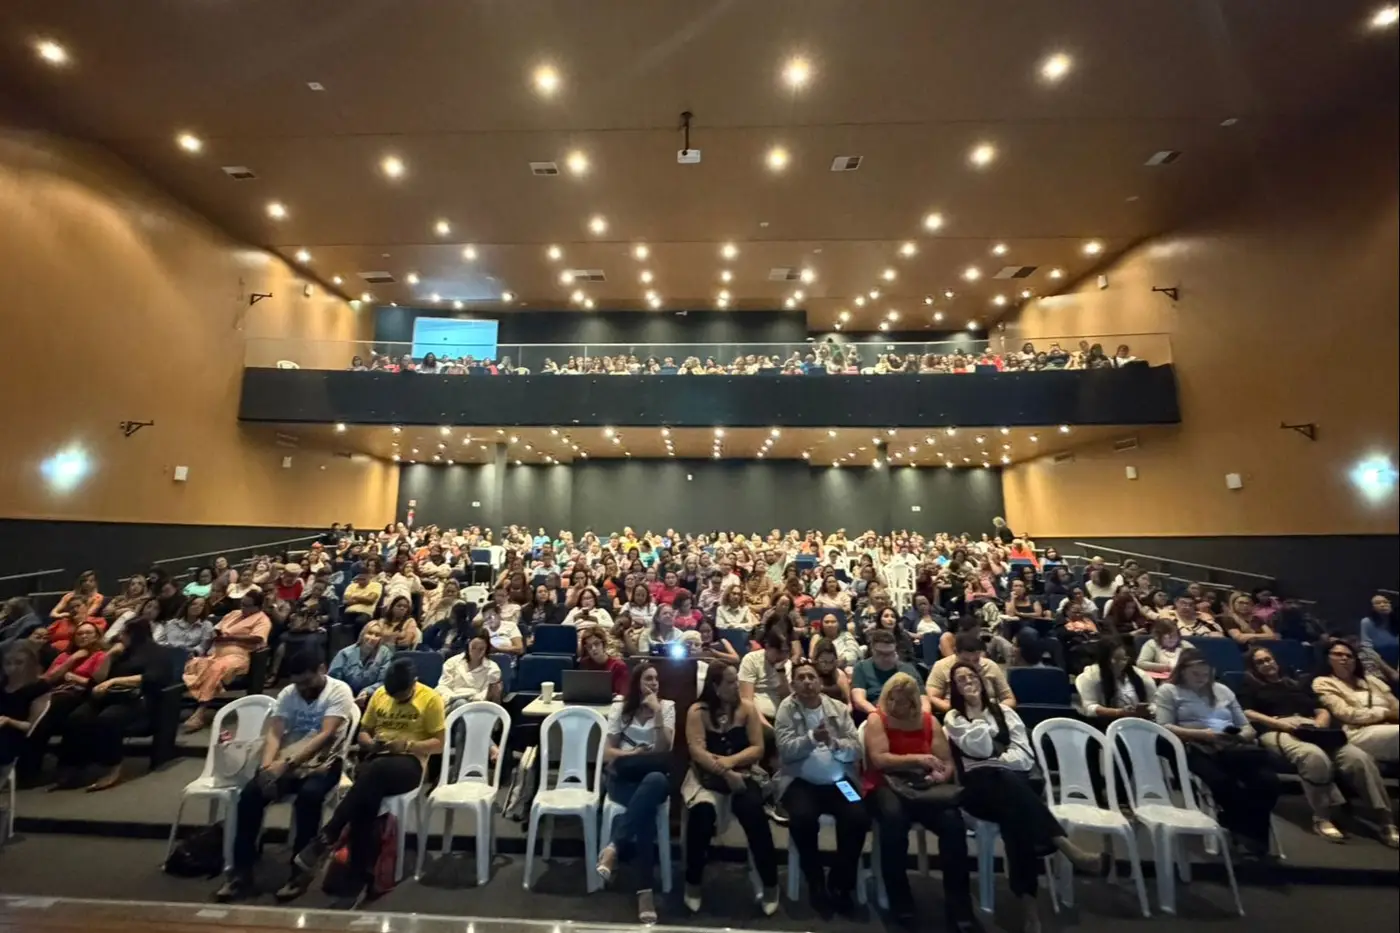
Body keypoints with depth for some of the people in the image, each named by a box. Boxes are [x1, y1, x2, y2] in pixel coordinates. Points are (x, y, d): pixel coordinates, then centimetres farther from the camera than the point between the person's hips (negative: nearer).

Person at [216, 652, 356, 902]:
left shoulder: (339, 691, -15)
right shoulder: (288, 693, 3)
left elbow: (326, 735, -24)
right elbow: (274, 733, -5)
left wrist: (288, 763, -33)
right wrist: (267, 765, -24)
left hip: (324, 761, -5)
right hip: (288, 761, 5)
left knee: (308, 796, -33)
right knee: (250, 794, -20)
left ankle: (300, 871, -14)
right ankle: (241, 871, -4)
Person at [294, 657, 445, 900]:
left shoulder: (430, 698, -4)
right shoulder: (379, 694, 10)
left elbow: (438, 744, -3)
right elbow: (363, 732, 19)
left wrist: (407, 745, -17)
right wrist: (371, 743, -5)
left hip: (410, 762, -4)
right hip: (376, 758, 4)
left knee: (373, 773, -36)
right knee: (368, 795, -31)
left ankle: (325, 837, -23)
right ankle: (359, 872, -21)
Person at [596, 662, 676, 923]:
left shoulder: (667, 707, 5)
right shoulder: (620, 708, 7)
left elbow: (664, 752, -5)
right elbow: (608, 753, 6)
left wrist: (657, 713, -15)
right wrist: (633, 755, -14)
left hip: (653, 778, 0)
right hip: (623, 778, 0)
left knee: (656, 780, -39)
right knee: (647, 809, -34)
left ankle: (614, 847, -32)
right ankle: (645, 889, -26)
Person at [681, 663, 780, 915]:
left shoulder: (747, 707, 2)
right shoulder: (698, 711, -4)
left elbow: (757, 748, -3)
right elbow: (697, 752, -13)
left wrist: (729, 762, -18)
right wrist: (725, 773, -24)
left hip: (741, 773, 1)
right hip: (705, 775, -1)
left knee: (752, 809, -28)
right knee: (702, 809, -31)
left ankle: (770, 884, -7)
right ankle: (693, 883, -7)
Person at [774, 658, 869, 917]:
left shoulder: (839, 708, 5)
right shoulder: (786, 709, -2)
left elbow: (856, 750, 0)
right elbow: (786, 750, -12)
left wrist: (834, 743, -21)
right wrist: (812, 738, -27)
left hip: (839, 782, 3)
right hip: (801, 782, -2)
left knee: (859, 818, -22)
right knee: (803, 818, -29)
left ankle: (839, 884, 3)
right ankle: (816, 885, -1)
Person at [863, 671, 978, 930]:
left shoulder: (929, 721, 10)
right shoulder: (876, 719, -1)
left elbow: (948, 763, 8)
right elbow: (879, 760, -14)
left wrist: (942, 776, -15)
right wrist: (917, 759, -23)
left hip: (923, 789, 3)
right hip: (884, 788, -3)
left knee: (953, 820, -28)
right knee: (894, 816, -37)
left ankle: (958, 904, -11)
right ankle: (900, 900, -15)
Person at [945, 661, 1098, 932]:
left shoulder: (1003, 710, 18)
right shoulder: (953, 718, 10)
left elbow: (1025, 756, 8)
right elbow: (981, 749, -7)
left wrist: (995, 761, -6)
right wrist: (976, 712, -1)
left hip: (1012, 781, 3)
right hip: (979, 785, -3)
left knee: (1015, 813, -36)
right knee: (1010, 784, -38)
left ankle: (1027, 900, -38)